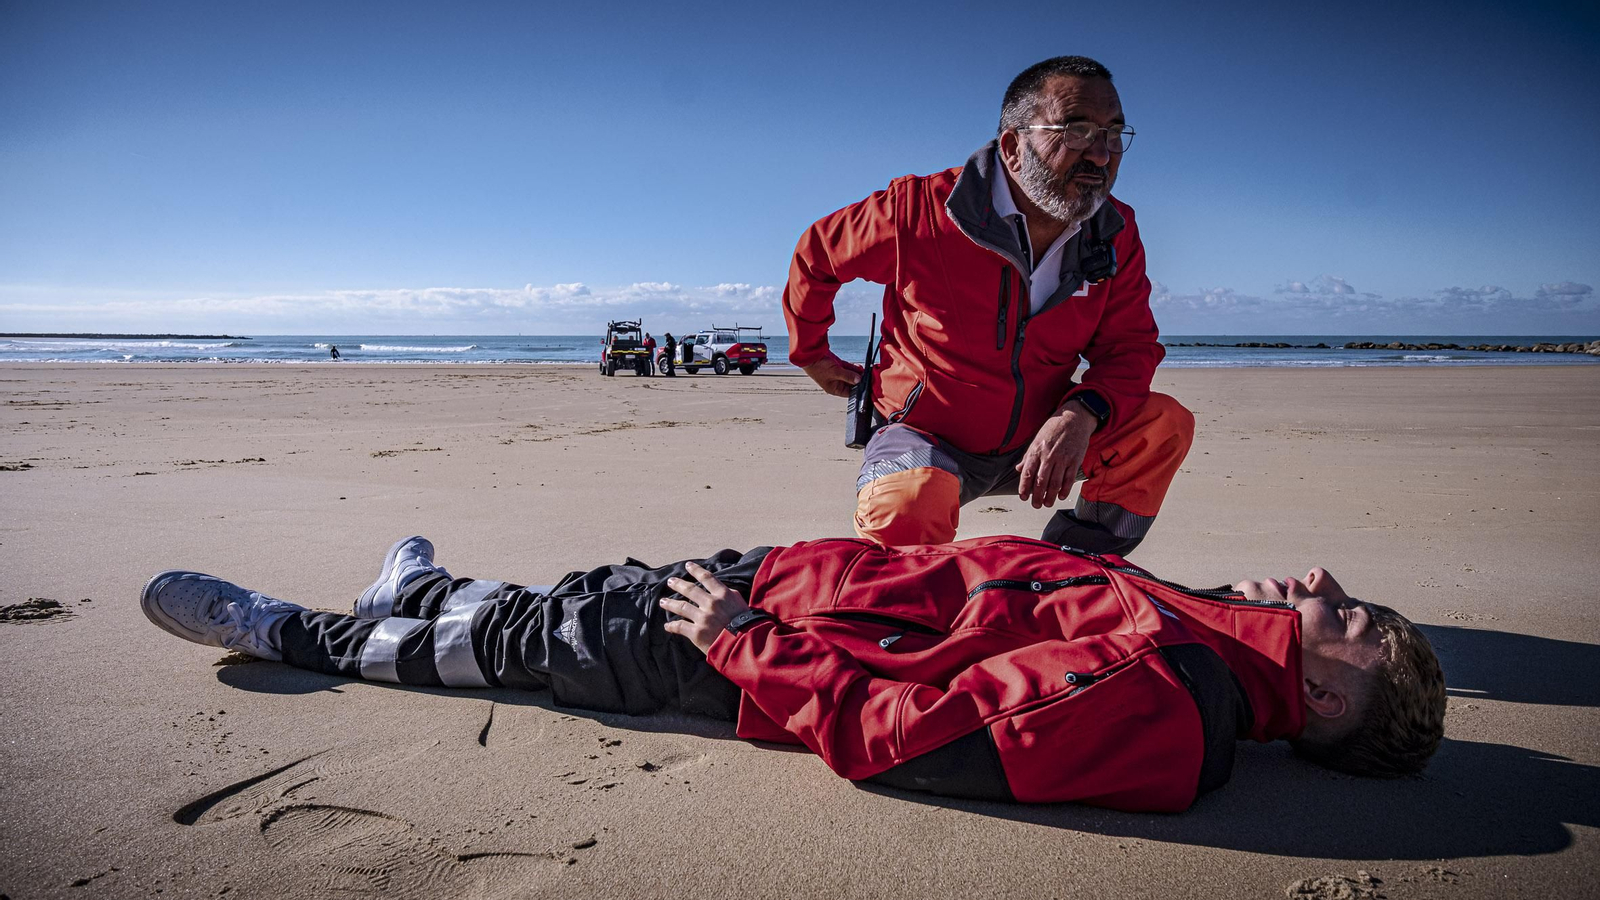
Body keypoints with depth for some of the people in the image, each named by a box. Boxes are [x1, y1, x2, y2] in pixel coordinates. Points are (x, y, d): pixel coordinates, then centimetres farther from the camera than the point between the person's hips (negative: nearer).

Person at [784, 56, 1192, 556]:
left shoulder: (1117, 236, -5)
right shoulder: (920, 211, -18)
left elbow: (1130, 345, -2)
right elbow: (816, 254, -2)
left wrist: (1083, 412, -25)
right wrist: (810, 353, 12)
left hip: (1034, 442, 5)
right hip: (928, 437, -4)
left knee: (1166, 423, -13)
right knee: (909, 511, -37)